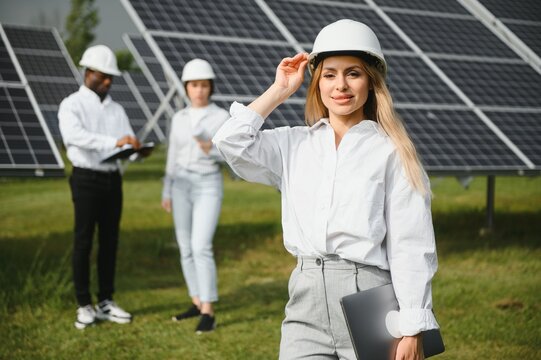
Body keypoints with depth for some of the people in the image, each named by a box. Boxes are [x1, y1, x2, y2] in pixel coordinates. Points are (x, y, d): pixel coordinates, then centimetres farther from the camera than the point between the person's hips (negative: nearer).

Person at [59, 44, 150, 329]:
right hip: (87, 179, -5)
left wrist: (137, 150, -20)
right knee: (83, 242, -2)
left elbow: (128, 143, 6)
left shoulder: (116, 109, 13)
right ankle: (85, 307, 5)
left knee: (110, 241, 8)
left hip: (113, 179, 6)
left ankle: (106, 303, 15)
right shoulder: (71, 105, -5)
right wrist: (114, 142, -38)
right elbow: (75, 135, -26)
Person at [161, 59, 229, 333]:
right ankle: (197, 303, 21)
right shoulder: (179, 119, 7)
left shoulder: (222, 117, -5)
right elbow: (173, 158, 11)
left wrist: (210, 149, -29)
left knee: (201, 249, -16)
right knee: (186, 249, 7)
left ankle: (208, 313, -11)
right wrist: (166, 193, 7)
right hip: (182, 187, 5)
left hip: (208, 188, -5)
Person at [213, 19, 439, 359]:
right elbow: (233, 142, -3)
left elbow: (411, 246, -4)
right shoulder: (294, 145, 12)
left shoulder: (390, 152, -1)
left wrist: (412, 330, -9)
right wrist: (279, 91, 5)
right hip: (306, 298, 3)